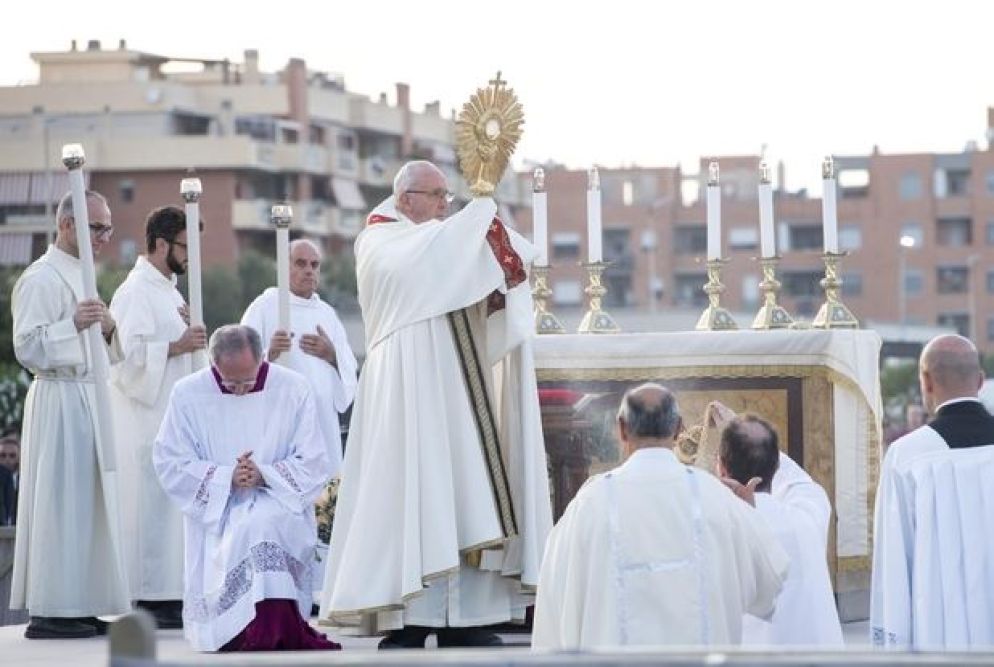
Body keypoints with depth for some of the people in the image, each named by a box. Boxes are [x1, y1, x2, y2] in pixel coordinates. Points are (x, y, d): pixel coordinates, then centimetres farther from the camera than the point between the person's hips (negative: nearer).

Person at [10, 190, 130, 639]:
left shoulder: (81, 276, 19)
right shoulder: (42, 279, -10)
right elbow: (27, 347, -17)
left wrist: (107, 330, 3)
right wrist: (73, 324, -30)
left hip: (87, 397, 9)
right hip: (59, 398, -9)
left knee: (87, 502, 8)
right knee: (60, 501, -9)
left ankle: (78, 606, 12)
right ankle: (50, 611, -6)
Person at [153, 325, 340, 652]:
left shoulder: (292, 389, -1)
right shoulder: (188, 394, 0)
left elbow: (313, 463, 0)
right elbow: (169, 462, -1)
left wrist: (264, 475, -17)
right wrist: (225, 477, -13)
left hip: (279, 504, 0)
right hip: (214, 509, 0)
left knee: (258, 526, -34)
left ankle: (271, 636, -33)